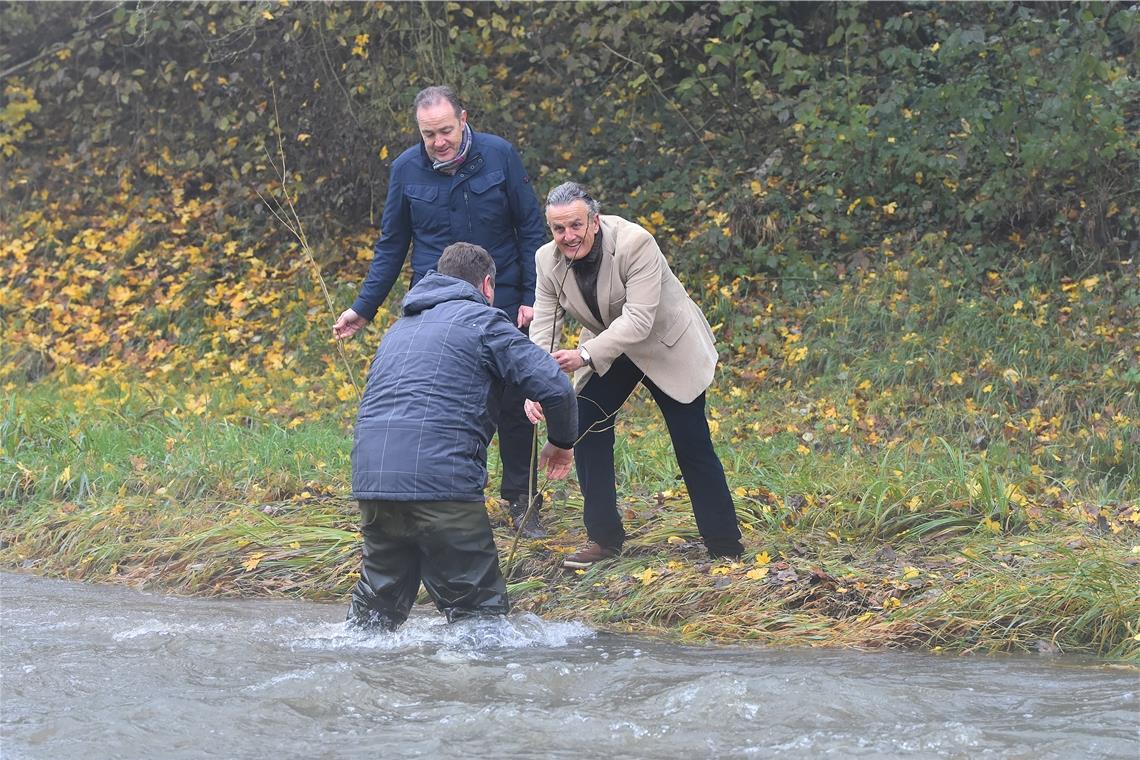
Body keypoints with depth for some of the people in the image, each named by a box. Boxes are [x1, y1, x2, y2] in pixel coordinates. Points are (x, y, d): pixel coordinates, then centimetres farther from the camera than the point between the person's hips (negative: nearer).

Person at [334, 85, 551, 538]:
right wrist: (363, 308, 3)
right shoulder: (407, 169, -3)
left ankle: (521, 501, 17)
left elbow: (531, 230, 0)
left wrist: (532, 297, -6)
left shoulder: (499, 156, -7)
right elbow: (391, 246, 8)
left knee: (514, 404, 4)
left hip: (500, 302, -1)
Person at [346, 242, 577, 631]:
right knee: (478, 608, -1)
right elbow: (554, 386, -4)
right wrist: (562, 442, 13)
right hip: (442, 482, -7)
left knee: (377, 600, 19)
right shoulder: (484, 321, 5)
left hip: (370, 478, 7)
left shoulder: (400, 327, 27)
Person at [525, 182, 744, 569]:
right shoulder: (549, 260, -14)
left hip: (667, 345, -5)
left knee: (693, 446, -4)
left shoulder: (635, 243, -31)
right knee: (586, 428, -8)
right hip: (608, 350, 5)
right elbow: (543, 329, -13)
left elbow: (639, 319, -36)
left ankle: (726, 547, 8)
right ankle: (603, 538, 5)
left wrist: (585, 355, -45)